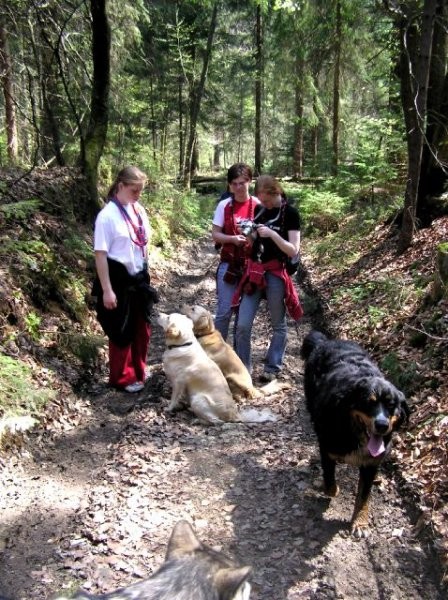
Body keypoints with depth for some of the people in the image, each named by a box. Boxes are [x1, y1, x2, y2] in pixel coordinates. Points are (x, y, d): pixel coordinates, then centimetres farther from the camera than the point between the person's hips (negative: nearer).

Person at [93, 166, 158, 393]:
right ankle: (122, 377, 25)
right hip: (119, 279, -6)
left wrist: (145, 275, 15)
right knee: (122, 330, 7)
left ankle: (139, 370, 36)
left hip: (139, 277, 7)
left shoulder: (139, 211, 3)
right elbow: (100, 254, -16)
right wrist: (106, 290, -18)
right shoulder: (107, 215, -16)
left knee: (142, 327, 17)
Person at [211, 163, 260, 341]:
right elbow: (215, 234, -1)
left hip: (251, 265, 1)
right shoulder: (224, 205, -1)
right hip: (228, 264, 0)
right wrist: (233, 238, -18)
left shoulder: (258, 205, -2)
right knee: (224, 311, -2)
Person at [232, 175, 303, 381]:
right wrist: (249, 232, -3)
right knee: (243, 325, 1)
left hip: (276, 274, -4)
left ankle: (272, 367, 23)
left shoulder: (290, 213, -7)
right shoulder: (258, 210, 8)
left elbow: (293, 251, -12)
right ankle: (243, 367, 14)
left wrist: (272, 234, -24)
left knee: (278, 325, 10)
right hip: (253, 271, 5)